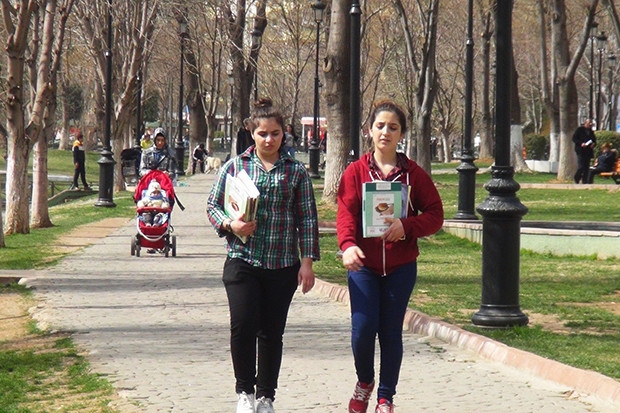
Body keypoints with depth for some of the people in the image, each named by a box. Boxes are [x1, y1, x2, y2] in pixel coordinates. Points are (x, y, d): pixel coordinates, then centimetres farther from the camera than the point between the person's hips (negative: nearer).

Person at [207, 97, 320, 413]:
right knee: (243, 326, -11)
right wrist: (230, 225, -12)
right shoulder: (235, 166, 4)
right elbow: (213, 205, 8)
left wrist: (307, 261, 0)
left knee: (272, 333, 6)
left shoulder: (296, 171, 5)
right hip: (242, 262, -1)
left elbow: (307, 218, 6)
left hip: (282, 266, 1)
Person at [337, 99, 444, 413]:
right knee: (363, 328, -8)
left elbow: (435, 215, 2)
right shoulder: (356, 172, 1)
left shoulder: (413, 174, 3)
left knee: (391, 332, 4)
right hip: (364, 264, -1)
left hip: (401, 266, 1)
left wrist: (406, 226, -17)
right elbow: (346, 213, -8)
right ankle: (364, 382, 21)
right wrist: (348, 244, -28)